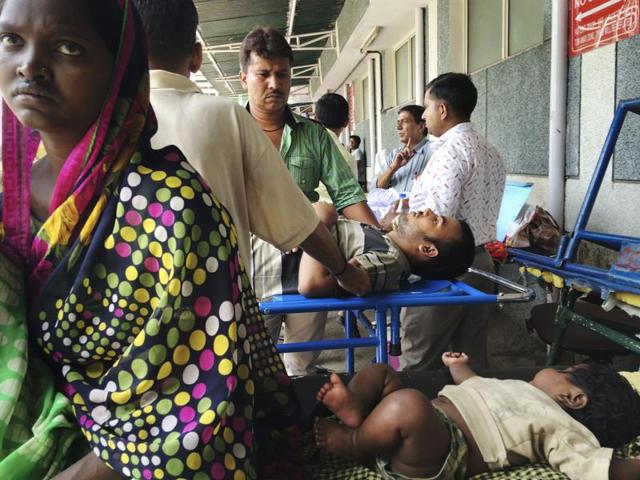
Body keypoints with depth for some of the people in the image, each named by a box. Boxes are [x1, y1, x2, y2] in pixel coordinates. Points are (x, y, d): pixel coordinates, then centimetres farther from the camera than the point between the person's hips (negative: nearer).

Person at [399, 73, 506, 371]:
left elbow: (438, 219, -22)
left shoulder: (451, 151, -15)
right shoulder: (490, 153, 13)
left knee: (419, 363, 1)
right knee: (471, 359, 16)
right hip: (480, 259, 9)